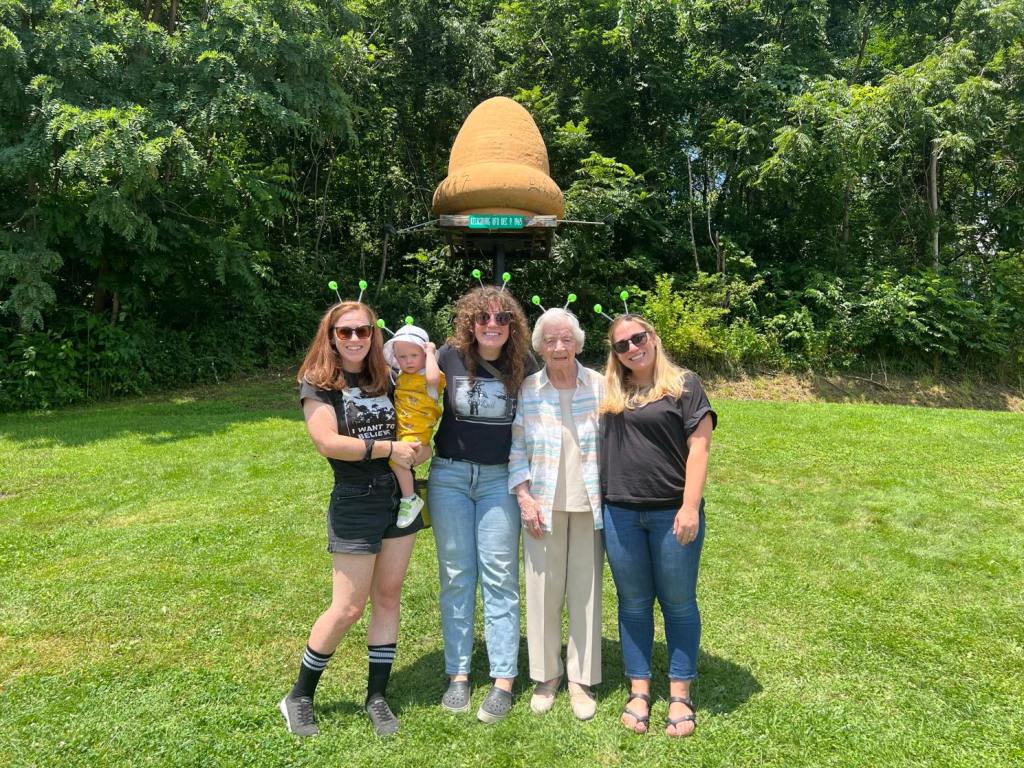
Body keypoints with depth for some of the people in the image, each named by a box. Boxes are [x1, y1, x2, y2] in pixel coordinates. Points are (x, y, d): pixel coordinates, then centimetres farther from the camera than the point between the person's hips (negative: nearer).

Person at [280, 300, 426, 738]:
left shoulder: (383, 379, 7)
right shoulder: (318, 384, -8)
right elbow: (327, 442, -22)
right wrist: (388, 448, -18)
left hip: (399, 498, 5)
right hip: (355, 505, -5)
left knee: (388, 598, 11)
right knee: (348, 608, 1)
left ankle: (376, 697, 25)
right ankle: (298, 698, 23)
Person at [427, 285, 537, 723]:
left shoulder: (523, 364, -5)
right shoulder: (450, 356, -6)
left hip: (500, 479, 0)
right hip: (450, 475, 1)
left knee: (499, 578, 1)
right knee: (456, 576, 8)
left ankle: (503, 681, 11)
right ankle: (458, 675, 19)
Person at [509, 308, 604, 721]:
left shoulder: (599, 386, -2)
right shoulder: (526, 390, -1)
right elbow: (516, 448, 2)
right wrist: (524, 497, -6)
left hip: (589, 505, 0)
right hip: (543, 505, 0)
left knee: (585, 591, 8)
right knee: (542, 590, 6)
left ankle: (581, 679, 24)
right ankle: (545, 675, 26)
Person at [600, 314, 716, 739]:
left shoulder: (684, 385, -2)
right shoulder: (609, 392, 9)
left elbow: (698, 448, -7)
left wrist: (690, 506, -14)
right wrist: (598, 500, 6)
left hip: (672, 512, -3)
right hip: (620, 514, 4)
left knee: (678, 603, 9)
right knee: (633, 603, 13)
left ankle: (680, 695, 24)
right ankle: (639, 691, 27)